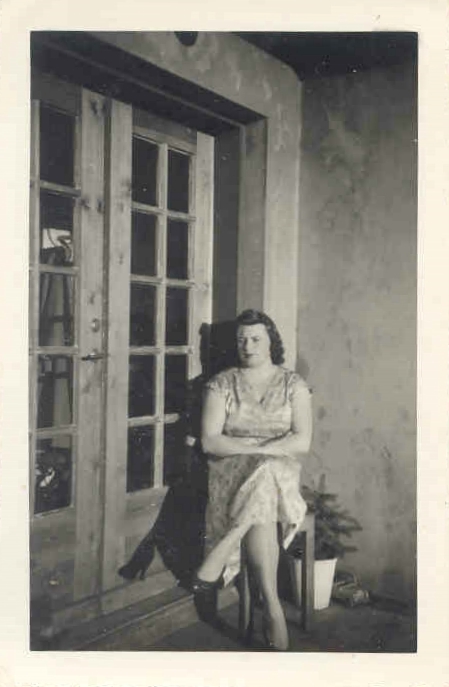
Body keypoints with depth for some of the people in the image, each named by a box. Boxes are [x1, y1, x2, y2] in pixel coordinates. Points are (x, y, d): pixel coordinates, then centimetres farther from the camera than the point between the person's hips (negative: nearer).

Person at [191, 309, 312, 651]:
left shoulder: (293, 384, 10)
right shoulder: (222, 383, 9)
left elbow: (302, 442, -1)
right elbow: (210, 441, -2)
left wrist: (260, 449, -15)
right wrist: (256, 448, -14)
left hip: (282, 471, 0)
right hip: (233, 471, 0)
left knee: (264, 479, -37)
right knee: (261, 509, -34)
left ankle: (211, 568, -33)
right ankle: (272, 607, -31)